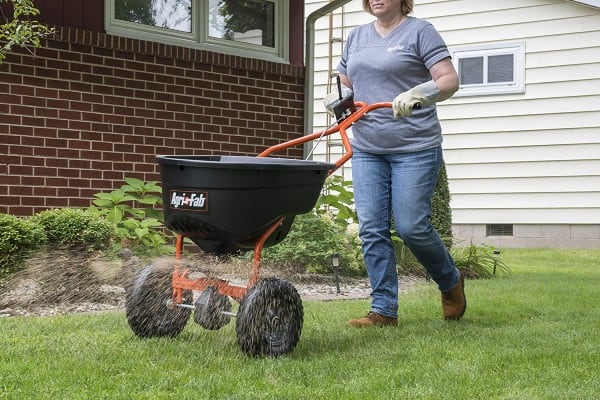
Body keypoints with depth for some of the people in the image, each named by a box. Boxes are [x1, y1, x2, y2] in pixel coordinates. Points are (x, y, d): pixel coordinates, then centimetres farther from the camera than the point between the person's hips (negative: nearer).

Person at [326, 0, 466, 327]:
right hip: (367, 149, 5)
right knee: (372, 229, -2)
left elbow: (449, 80, -8)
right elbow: (345, 85, 26)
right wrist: (338, 100, 3)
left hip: (415, 148, -5)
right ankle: (384, 310, 5)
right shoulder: (357, 37, 17)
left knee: (411, 227, -7)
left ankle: (451, 283, 21)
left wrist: (416, 94, -27)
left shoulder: (419, 31, 0)